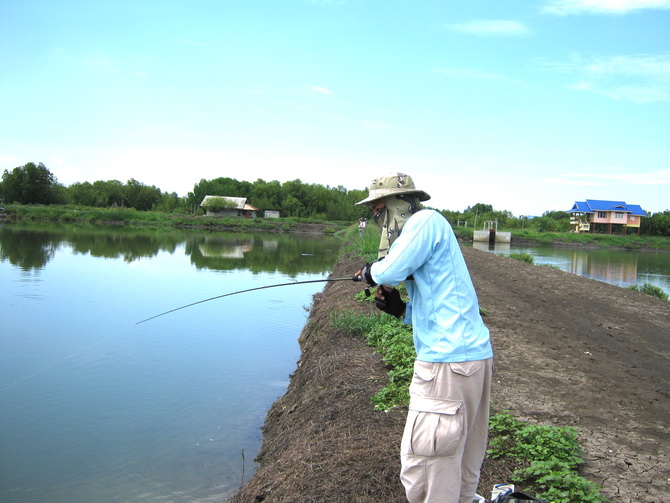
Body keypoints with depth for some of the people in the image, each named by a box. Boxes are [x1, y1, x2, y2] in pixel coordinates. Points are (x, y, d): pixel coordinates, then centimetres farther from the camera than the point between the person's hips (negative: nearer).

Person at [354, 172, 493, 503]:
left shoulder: (426, 220, -6)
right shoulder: (426, 229, 22)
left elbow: (390, 272, -18)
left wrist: (370, 272, 4)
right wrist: (399, 309, 9)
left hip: (448, 362, -10)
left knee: (421, 465, -3)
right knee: (463, 465, 18)